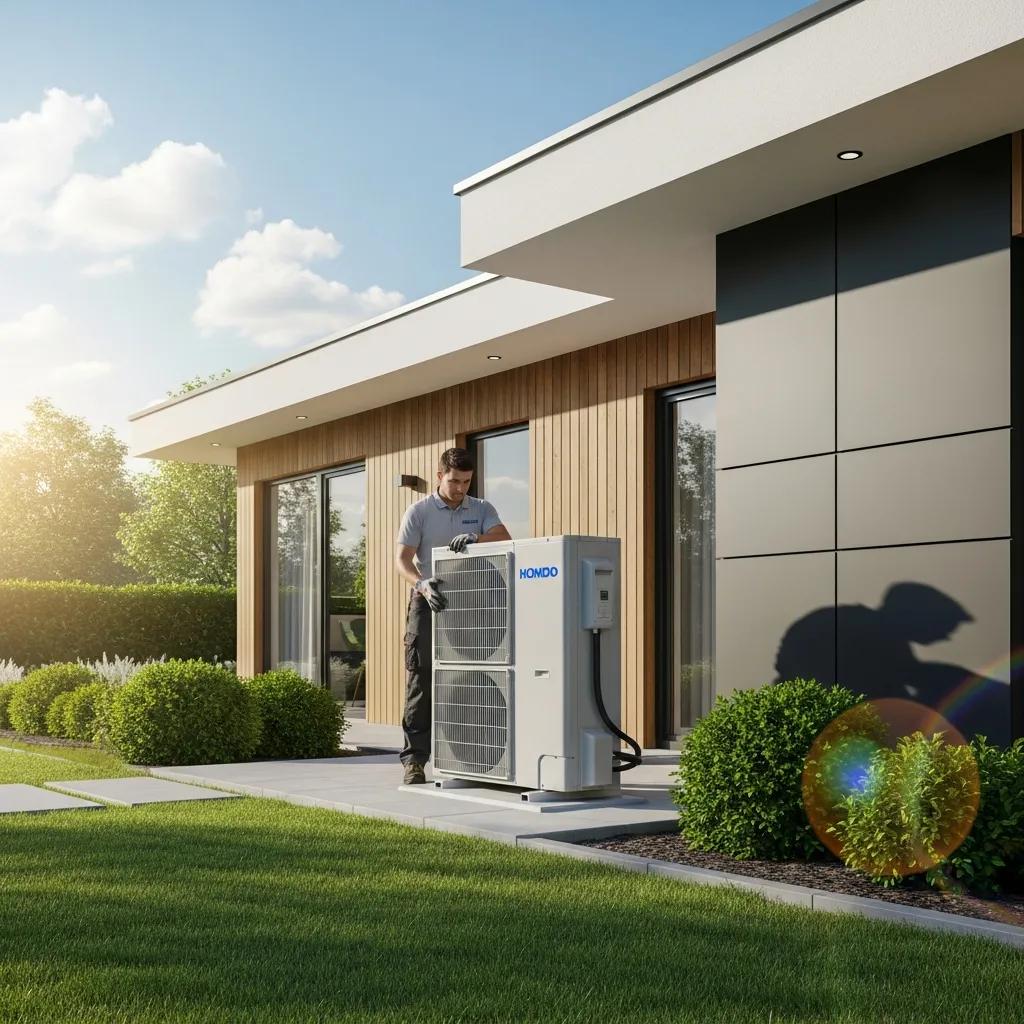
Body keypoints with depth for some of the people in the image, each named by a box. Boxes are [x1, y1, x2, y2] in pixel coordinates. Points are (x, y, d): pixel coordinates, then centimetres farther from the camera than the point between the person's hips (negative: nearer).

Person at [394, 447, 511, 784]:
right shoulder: (419, 511, 2)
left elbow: (504, 538, -10)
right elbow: (402, 559, -6)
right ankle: (414, 760, -2)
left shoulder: (481, 510, 9)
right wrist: (422, 584, -25)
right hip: (429, 604, -2)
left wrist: (476, 538, -30)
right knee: (420, 682, -5)